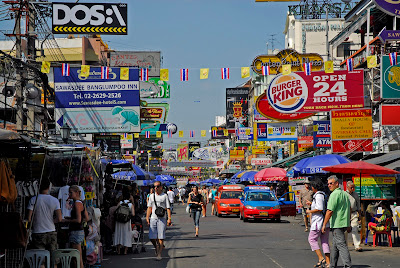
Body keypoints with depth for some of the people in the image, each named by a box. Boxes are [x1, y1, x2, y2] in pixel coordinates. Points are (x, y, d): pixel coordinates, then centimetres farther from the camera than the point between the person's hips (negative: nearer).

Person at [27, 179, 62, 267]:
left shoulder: (33, 200, -7)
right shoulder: (55, 200, -2)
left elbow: (29, 219, -10)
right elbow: (59, 219, -7)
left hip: (38, 233, -2)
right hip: (51, 233, 2)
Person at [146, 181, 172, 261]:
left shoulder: (164, 196, 4)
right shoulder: (151, 196, 14)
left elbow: (168, 208, 1)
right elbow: (149, 207, 17)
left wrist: (169, 218, -8)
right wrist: (147, 217, 8)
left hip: (162, 218, -3)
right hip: (153, 218, 3)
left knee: (161, 237, -7)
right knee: (152, 237, -2)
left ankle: (159, 254, -3)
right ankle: (157, 247, 27)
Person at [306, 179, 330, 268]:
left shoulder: (318, 195, -14)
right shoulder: (324, 195, 16)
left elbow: (320, 209, -23)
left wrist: (310, 211, -9)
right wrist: (312, 204, 26)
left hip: (319, 222, -9)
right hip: (326, 222, 9)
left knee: (312, 239, 1)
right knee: (325, 241, 7)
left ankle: (321, 259, -7)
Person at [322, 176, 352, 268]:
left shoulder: (334, 194, -14)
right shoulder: (344, 193, 15)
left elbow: (330, 211, -18)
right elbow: (349, 210, 21)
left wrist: (324, 225, -13)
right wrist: (348, 225, 25)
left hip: (337, 224, -9)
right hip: (344, 223, 9)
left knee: (341, 245, -10)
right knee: (335, 245, 16)